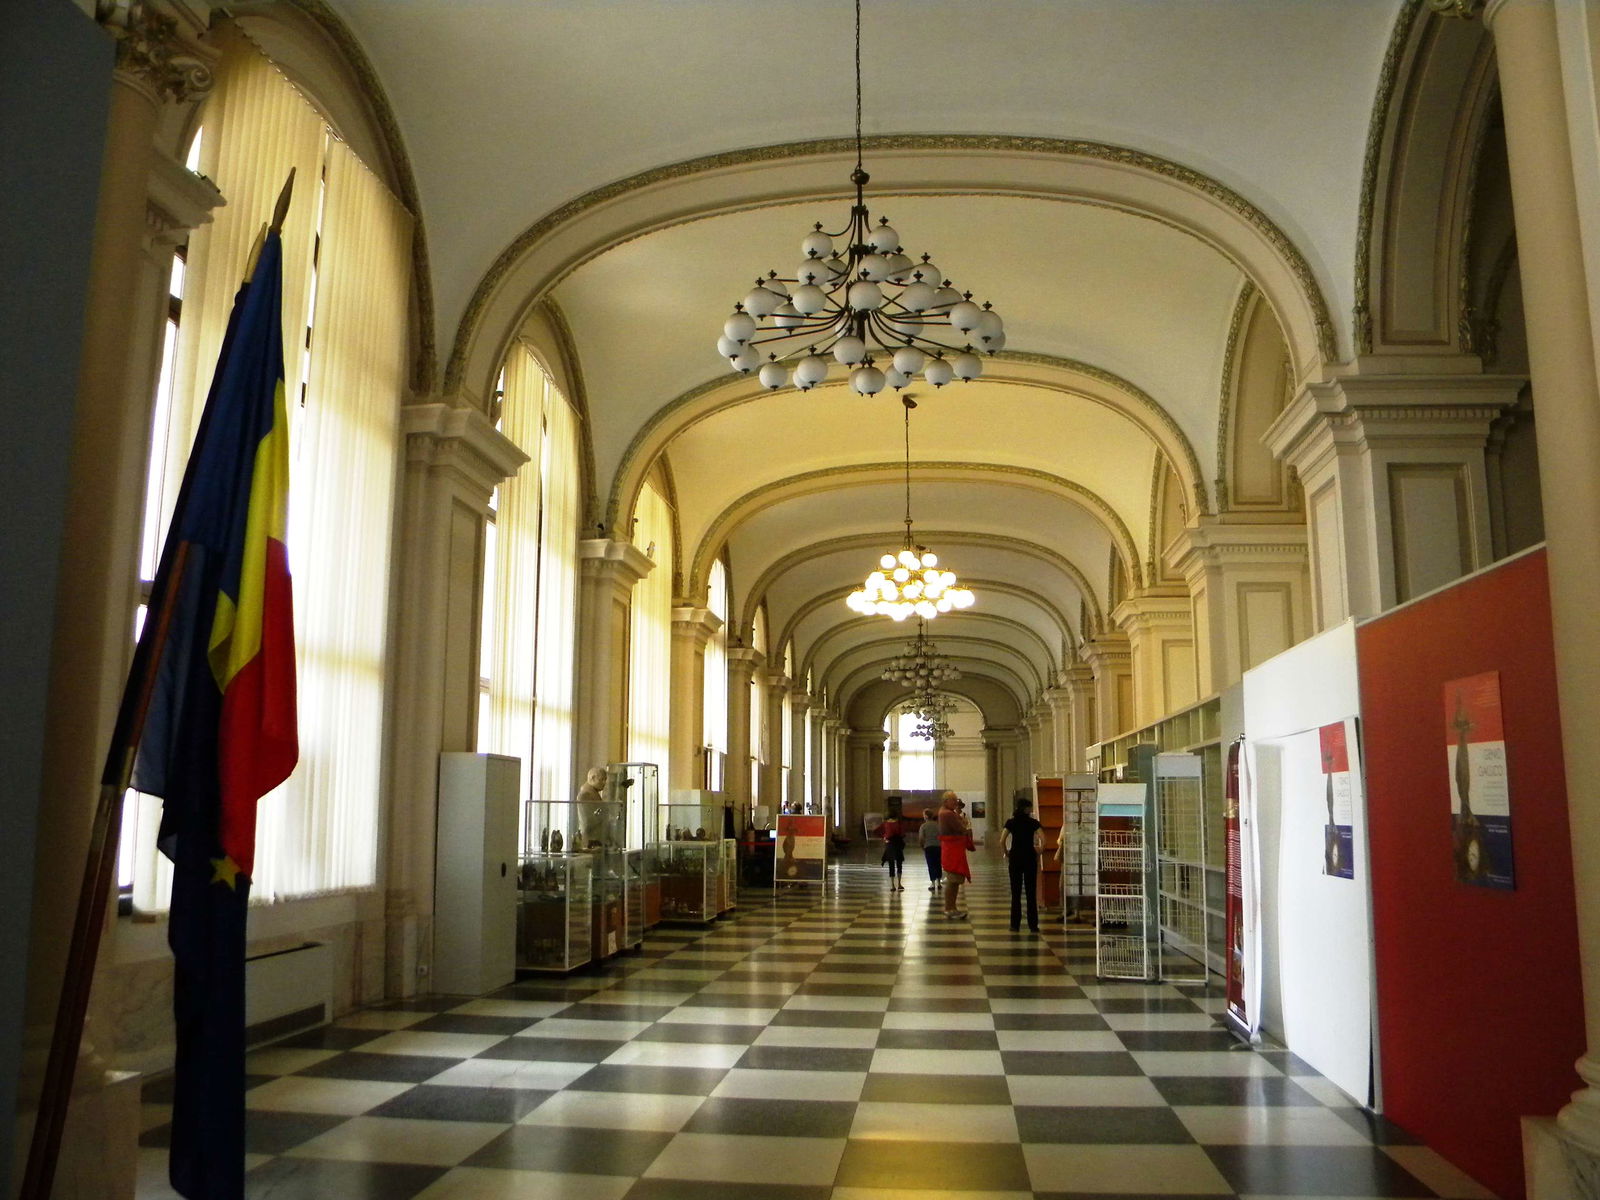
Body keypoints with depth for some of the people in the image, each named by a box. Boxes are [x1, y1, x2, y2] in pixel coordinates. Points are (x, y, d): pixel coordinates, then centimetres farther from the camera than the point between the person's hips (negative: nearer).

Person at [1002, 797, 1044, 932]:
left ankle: (1015, 925, 5)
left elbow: (1002, 841, -7)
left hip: (1015, 859, 1)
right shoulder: (1033, 823, -2)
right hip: (1030, 858, -1)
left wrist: (1007, 854, 5)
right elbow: (1043, 840, -13)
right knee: (1031, 892, 5)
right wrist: (1038, 853, 0)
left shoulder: (1011, 822, 2)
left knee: (1016, 893, 5)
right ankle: (1033, 925, 6)